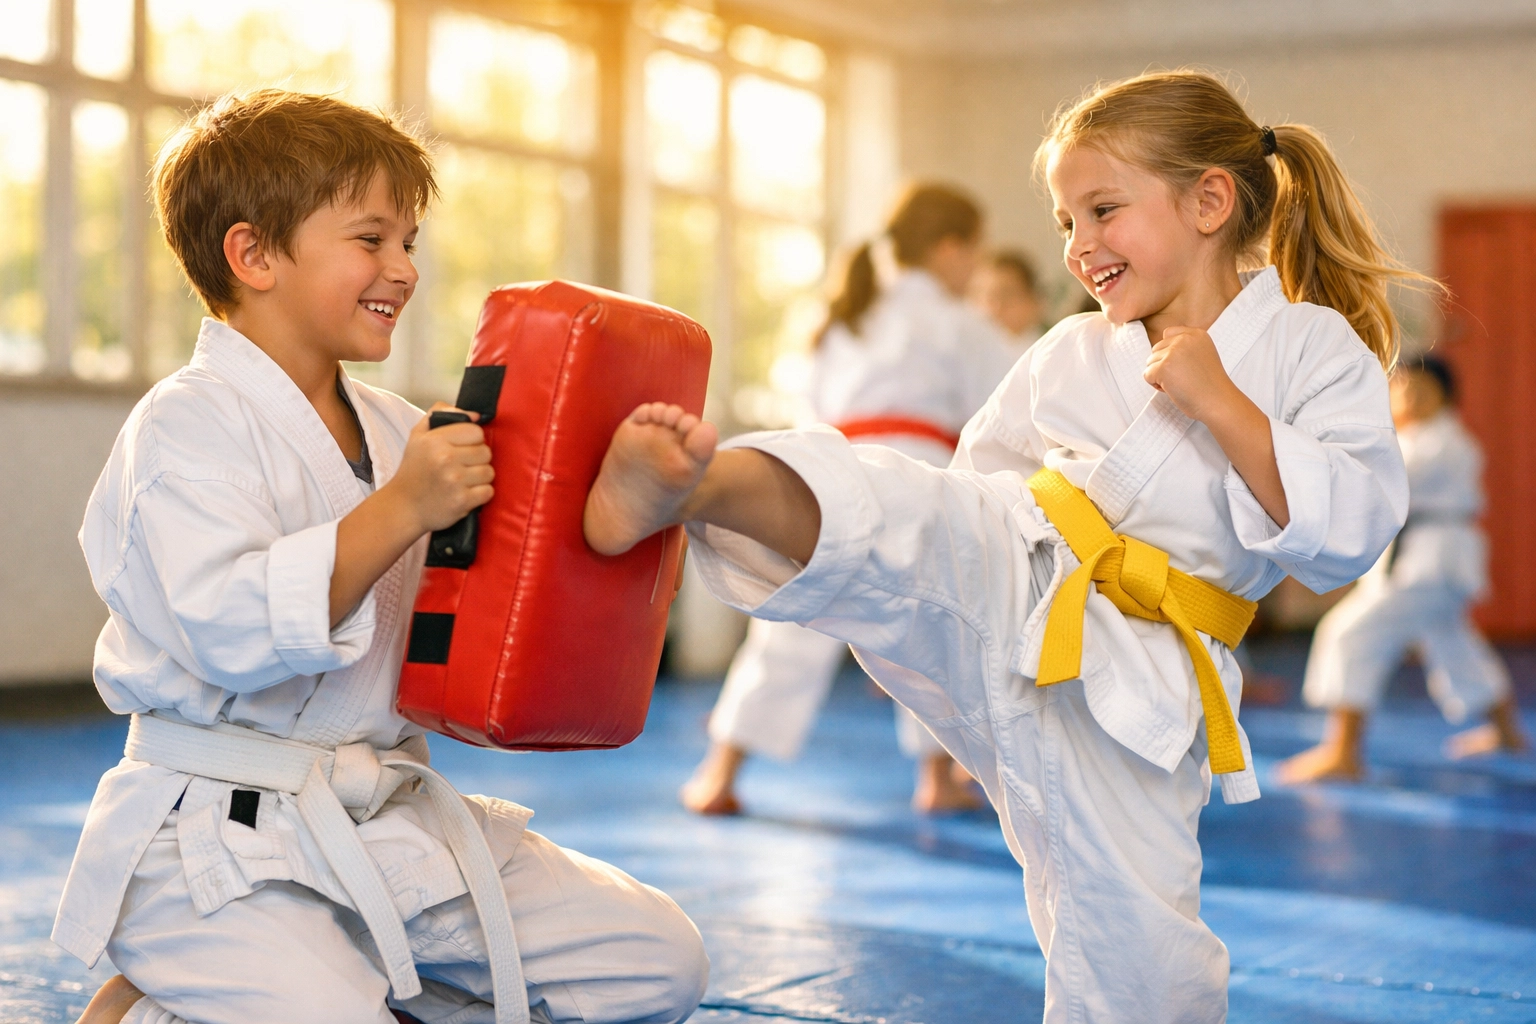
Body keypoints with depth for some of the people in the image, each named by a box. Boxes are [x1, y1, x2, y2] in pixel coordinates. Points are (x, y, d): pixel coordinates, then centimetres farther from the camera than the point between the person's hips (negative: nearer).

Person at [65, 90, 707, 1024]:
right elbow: (232, 633, -26)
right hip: (227, 843, -7)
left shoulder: (401, 431, 12)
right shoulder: (189, 425, -11)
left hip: (394, 822, 8)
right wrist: (401, 510, -29)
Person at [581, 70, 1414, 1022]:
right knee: (881, 502, -31)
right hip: (1002, 585, 2)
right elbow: (980, 481, 25)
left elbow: (1352, 532, -10)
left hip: (1132, 692, -1)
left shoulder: (1312, 347, 1)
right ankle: (689, 485, -59)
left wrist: (1224, 407, -17)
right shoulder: (1067, 356, 13)